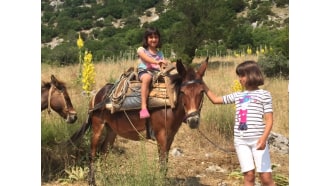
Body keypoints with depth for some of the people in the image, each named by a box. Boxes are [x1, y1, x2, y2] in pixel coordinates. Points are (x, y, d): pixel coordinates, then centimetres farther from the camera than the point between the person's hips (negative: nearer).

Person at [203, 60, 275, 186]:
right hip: (240, 140, 4)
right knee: (248, 176, 4)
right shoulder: (237, 95, 14)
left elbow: (269, 120, -6)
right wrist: (202, 84, 16)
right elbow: (215, 99, 21)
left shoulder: (264, 95, 1)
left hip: (257, 140, -4)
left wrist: (264, 137, -21)